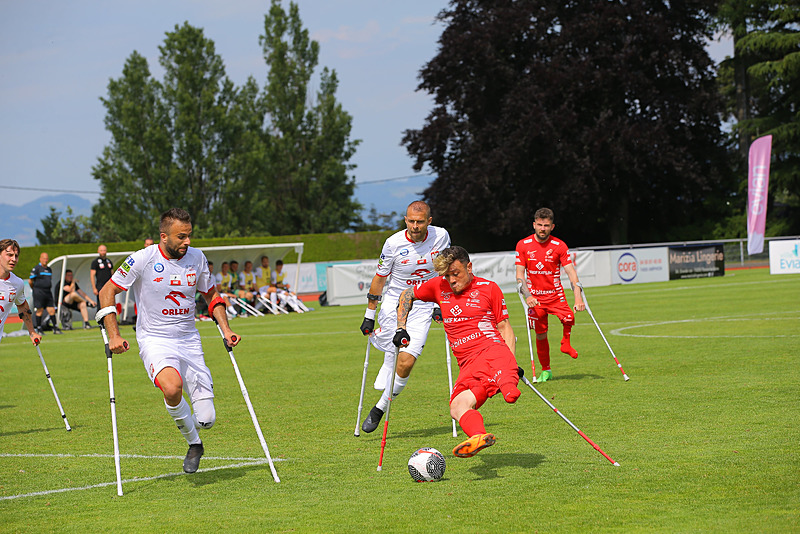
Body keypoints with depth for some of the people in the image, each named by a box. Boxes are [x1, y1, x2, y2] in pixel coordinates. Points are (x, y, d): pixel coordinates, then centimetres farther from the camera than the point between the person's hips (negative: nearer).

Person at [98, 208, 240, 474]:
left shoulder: (197, 258, 2)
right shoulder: (143, 259, -11)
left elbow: (211, 295, 18)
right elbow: (107, 291, -5)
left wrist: (226, 330, 6)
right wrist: (114, 335, -13)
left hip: (189, 340, 4)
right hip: (154, 340, -4)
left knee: (206, 419, -6)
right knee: (172, 387, -36)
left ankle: (189, 427, 34)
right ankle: (193, 443, -8)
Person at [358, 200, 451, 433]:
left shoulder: (440, 236, -9)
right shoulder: (394, 243, -13)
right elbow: (379, 278, -2)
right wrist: (369, 315, 0)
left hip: (423, 306, 0)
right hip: (394, 302, 0)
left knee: (406, 362, -13)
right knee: (390, 356, -5)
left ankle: (380, 409, -2)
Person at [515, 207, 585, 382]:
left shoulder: (559, 246, -3)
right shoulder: (523, 245, -1)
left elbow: (570, 271, -7)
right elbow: (520, 274, 0)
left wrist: (578, 296, -20)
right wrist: (527, 296, -15)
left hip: (555, 294, -1)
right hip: (535, 298, 1)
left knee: (569, 318, -27)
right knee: (541, 335, 2)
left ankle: (565, 343, 3)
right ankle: (546, 370, 21)